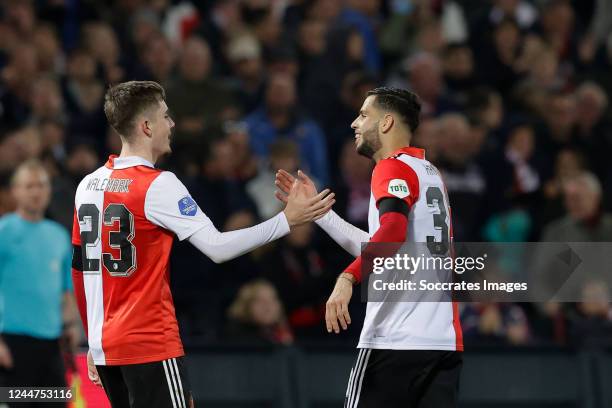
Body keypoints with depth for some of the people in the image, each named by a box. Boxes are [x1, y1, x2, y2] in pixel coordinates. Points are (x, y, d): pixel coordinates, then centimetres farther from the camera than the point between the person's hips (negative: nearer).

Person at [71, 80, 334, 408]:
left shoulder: (88, 185, 10)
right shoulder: (158, 185, -12)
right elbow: (217, 248, -16)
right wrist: (287, 219, -10)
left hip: (105, 345, 8)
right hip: (150, 346, -8)